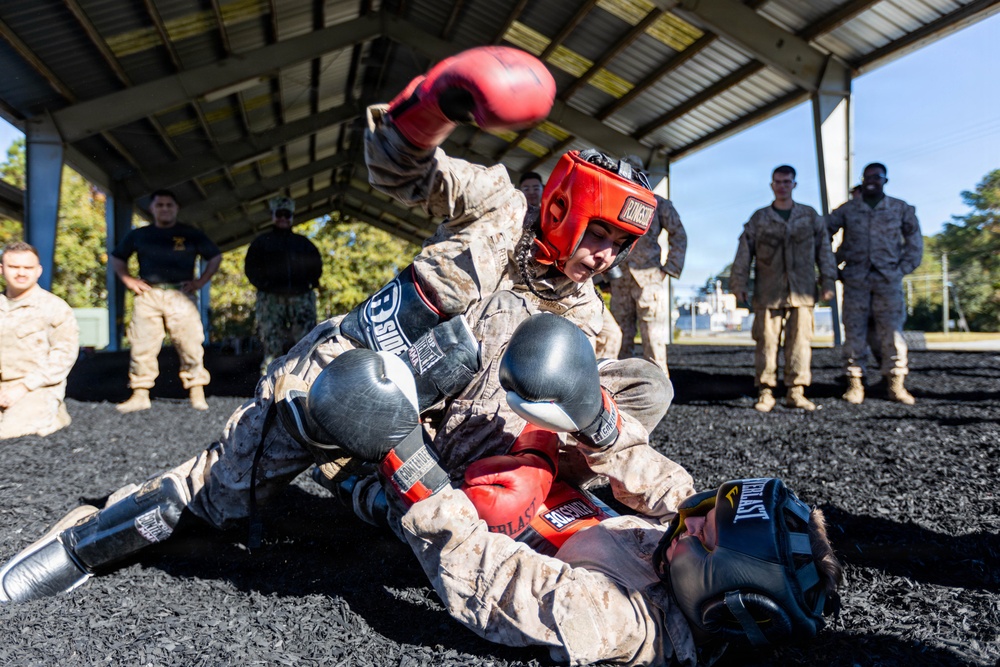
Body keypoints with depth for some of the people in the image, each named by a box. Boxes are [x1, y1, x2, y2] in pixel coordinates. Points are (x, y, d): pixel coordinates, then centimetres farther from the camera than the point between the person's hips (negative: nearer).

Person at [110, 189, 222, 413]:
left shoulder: (191, 235, 12)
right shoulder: (139, 235, 16)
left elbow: (215, 257, 18)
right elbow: (116, 257, 26)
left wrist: (200, 281, 7)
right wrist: (128, 280, 10)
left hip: (180, 294, -1)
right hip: (147, 295, 2)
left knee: (190, 344, -8)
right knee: (141, 346, -2)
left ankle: (197, 394, -1)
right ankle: (140, 395, 6)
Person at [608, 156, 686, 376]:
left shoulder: (657, 204, 7)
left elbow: (679, 235, 7)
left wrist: (670, 268, -3)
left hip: (648, 279, -3)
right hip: (619, 283, 3)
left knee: (654, 340, -5)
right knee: (620, 340, 6)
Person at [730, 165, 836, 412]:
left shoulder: (810, 216, 14)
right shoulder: (759, 219, 11)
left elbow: (824, 249, 14)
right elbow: (744, 253, 7)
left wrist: (828, 281, 6)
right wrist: (738, 283, 0)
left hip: (801, 292, 1)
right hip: (768, 292, -1)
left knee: (800, 340, -2)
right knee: (767, 341, -3)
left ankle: (796, 392, 4)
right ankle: (765, 392, 2)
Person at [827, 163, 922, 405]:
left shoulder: (901, 209, 11)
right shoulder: (847, 210, 9)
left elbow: (914, 241, 16)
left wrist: (904, 268, 5)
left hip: (888, 278, 0)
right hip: (855, 279, 0)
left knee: (892, 332, -3)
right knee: (854, 332, -2)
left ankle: (896, 384, 3)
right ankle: (855, 383, 3)